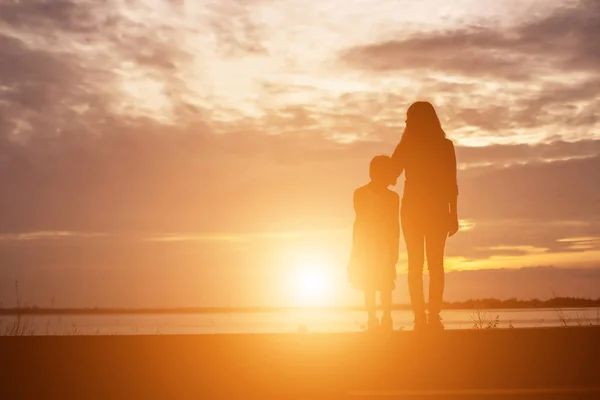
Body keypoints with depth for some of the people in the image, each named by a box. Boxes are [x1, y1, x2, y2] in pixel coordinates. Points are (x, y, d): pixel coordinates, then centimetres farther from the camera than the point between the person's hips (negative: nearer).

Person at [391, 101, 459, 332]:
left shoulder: (406, 146, 0)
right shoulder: (445, 145, 0)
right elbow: (451, 183, -3)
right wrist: (454, 214, 2)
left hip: (412, 208, 1)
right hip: (437, 208, 0)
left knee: (415, 263, 4)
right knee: (435, 263, 2)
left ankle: (420, 317, -3)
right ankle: (434, 317, -6)